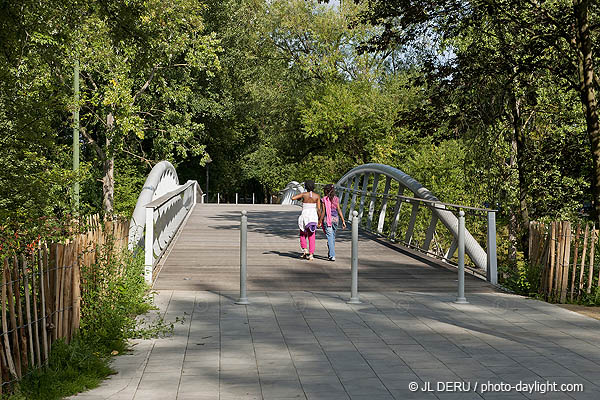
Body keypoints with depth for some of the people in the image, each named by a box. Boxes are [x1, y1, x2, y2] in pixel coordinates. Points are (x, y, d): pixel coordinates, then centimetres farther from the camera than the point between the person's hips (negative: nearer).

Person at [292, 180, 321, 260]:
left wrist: (299, 198, 9)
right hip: (313, 217, 1)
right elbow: (319, 209, -3)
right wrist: (319, 220, 3)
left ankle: (304, 249, -2)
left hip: (304, 216, -1)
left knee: (303, 235, 18)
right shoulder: (317, 196, 0)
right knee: (311, 236, 8)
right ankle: (311, 254, 1)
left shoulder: (304, 194, -4)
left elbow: (293, 198, -13)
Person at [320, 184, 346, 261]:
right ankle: (331, 253, 33)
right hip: (335, 218, 4)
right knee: (333, 236, 20)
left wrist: (320, 221, -1)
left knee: (330, 237, -5)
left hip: (327, 219, -4)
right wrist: (343, 221, 2)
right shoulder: (336, 199, 4)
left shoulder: (324, 199, -6)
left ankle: (332, 255, -13)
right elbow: (339, 210, 1)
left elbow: (323, 211, -8)